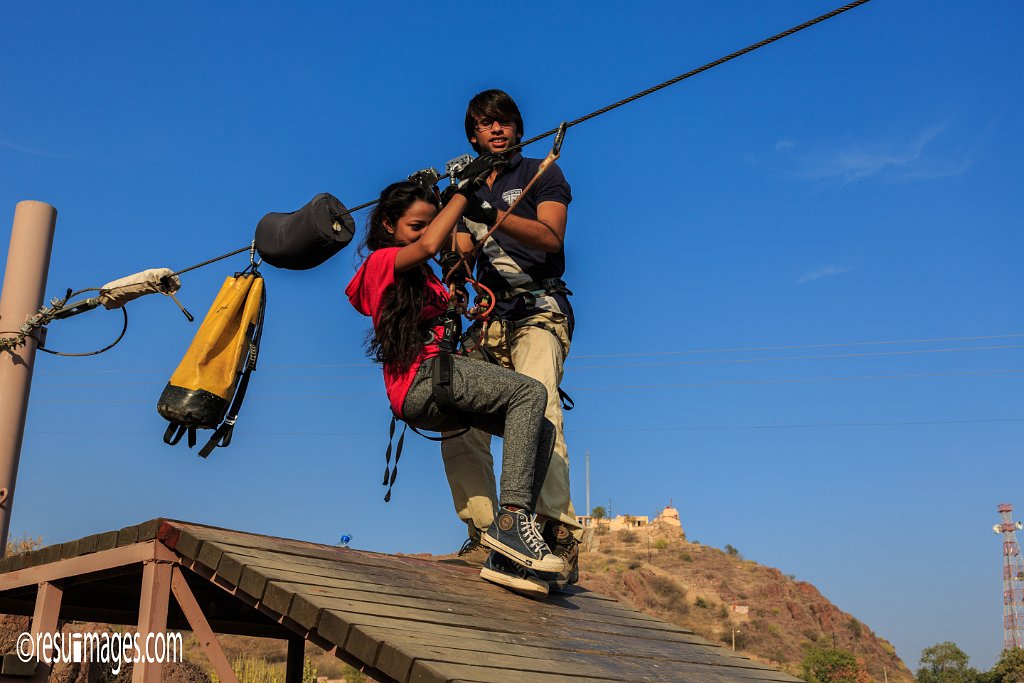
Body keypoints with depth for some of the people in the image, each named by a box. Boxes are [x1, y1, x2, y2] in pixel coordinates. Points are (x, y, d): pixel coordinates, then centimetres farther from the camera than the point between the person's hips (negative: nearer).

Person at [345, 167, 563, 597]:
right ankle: (511, 520, -31)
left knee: (542, 430, -4)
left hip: (433, 399, 9)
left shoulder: (421, 276, 31)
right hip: (422, 378, -9)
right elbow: (430, 244, -17)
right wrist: (466, 188, -12)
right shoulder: (382, 261, 3)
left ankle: (505, 557, -12)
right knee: (530, 391, -23)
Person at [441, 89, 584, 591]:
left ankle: (560, 535, -32)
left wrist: (494, 214, -25)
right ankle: (483, 535, 0)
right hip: (488, 319, 6)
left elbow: (550, 236, -10)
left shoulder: (542, 173, 10)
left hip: (538, 310, -5)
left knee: (535, 406, -29)